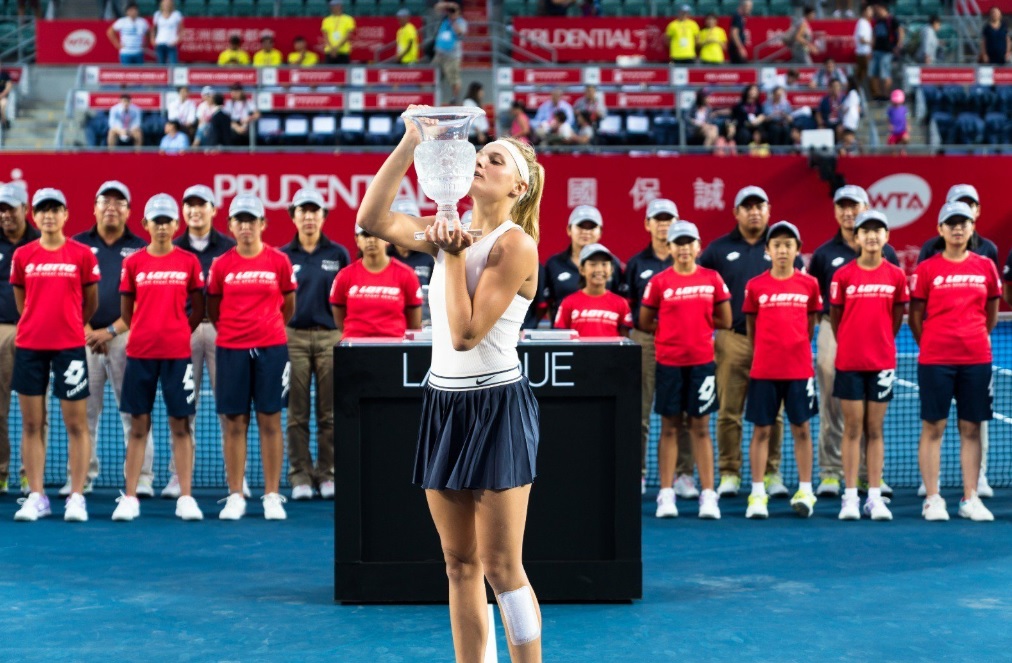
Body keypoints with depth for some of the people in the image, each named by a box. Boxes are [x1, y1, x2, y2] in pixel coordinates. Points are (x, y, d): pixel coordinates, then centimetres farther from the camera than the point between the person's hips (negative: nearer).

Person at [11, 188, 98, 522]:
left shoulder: (82, 254, -1)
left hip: (69, 347, -2)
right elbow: (22, 302, 16)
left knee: (76, 423, -1)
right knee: (31, 424, 4)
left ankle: (76, 497, 4)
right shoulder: (22, 256, 5)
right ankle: (36, 497, 10)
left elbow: (90, 303, 8)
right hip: (29, 346, 2)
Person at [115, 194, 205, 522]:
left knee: (180, 424, 1)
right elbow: (126, 311, 12)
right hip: (140, 352, 1)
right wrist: (146, 333, 8)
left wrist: (177, 333, 2)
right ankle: (129, 498, 8)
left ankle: (186, 498, 4)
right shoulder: (133, 262, 4)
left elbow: (198, 310, 8)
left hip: (177, 353, -1)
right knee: (138, 424, 4)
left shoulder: (189, 262, 3)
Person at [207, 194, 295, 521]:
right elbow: (213, 309, 13)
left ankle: (272, 495, 7)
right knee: (234, 423, 3)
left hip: (270, 348, -1)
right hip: (231, 350, 1)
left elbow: (288, 305, 12)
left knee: (270, 421, 2)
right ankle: (235, 496, 9)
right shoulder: (221, 265, 3)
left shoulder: (279, 261, 1)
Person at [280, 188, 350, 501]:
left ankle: (327, 475, 8)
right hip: (294, 337, 0)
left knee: (329, 413, 2)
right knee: (297, 413, 1)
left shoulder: (338, 254, 7)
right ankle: (300, 476, 5)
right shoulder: (282, 256, 7)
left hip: (330, 337, 0)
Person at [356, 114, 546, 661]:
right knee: (459, 564, 9)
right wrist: (410, 143, 1)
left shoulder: (515, 244, -12)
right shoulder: (453, 231, 8)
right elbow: (372, 220, 7)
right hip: (444, 403, 7)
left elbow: (466, 333, -18)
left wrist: (453, 256, -15)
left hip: (495, 407, -7)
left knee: (500, 568, -5)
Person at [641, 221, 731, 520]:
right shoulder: (659, 282, 1)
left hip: (702, 361, 0)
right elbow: (645, 322, 4)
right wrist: (672, 328, 1)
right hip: (668, 361, 0)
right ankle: (666, 494, 7)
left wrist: (697, 323, 3)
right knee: (670, 427, 4)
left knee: (700, 427, 3)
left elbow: (724, 321, 5)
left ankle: (708, 495, 5)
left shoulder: (712, 279, 3)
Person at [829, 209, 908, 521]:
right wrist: (849, 344, 10)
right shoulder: (843, 275, -3)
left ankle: (875, 497, 8)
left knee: (875, 430, 5)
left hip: (882, 362, 1)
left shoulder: (896, 275, 1)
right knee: (852, 428, 1)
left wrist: (881, 342, 12)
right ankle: (850, 497, 5)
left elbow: (897, 317, 11)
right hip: (849, 362, -1)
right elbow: (834, 316, 6)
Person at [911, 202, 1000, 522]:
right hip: (935, 361, -2)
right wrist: (931, 346, 5)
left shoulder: (986, 267, 7)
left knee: (971, 429, 5)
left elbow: (991, 315, 15)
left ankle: (970, 499, 10)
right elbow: (915, 317, 4)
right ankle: (932, 499, 4)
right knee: (933, 427, -1)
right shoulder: (927, 269, 0)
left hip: (976, 360, 2)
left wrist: (974, 340, 11)